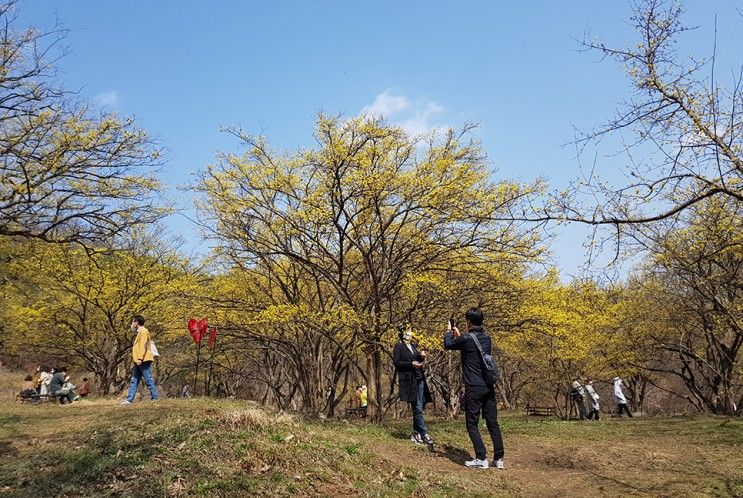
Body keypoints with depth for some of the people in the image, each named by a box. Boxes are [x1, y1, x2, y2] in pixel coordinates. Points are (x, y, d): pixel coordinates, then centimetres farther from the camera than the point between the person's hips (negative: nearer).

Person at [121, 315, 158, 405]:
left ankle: (154, 398, -5)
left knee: (148, 380, -8)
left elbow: (143, 346, -17)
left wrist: (140, 358, -24)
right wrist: (136, 360, 21)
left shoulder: (143, 331, -7)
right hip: (139, 363, 10)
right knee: (134, 381, 7)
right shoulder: (139, 333, 24)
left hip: (144, 361, -10)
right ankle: (129, 399, 7)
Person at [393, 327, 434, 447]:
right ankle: (424, 434, -6)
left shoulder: (413, 346, 19)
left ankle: (416, 434, 15)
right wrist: (411, 364, -19)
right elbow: (397, 362, -9)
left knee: (418, 408, 7)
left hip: (419, 379, 7)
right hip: (408, 380, -7)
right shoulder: (398, 347, -2)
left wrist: (422, 357, 2)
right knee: (417, 408, -8)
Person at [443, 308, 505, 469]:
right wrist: (458, 334, 35)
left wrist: (449, 331, 23)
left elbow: (448, 344, 5)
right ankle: (499, 459, 14)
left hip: (474, 389, -6)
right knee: (493, 423, 10)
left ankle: (481, 459, 1)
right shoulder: (487, 338, 7)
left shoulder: (466, 339, -13)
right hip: (489, 387, 6)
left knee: (472, 424, 3)